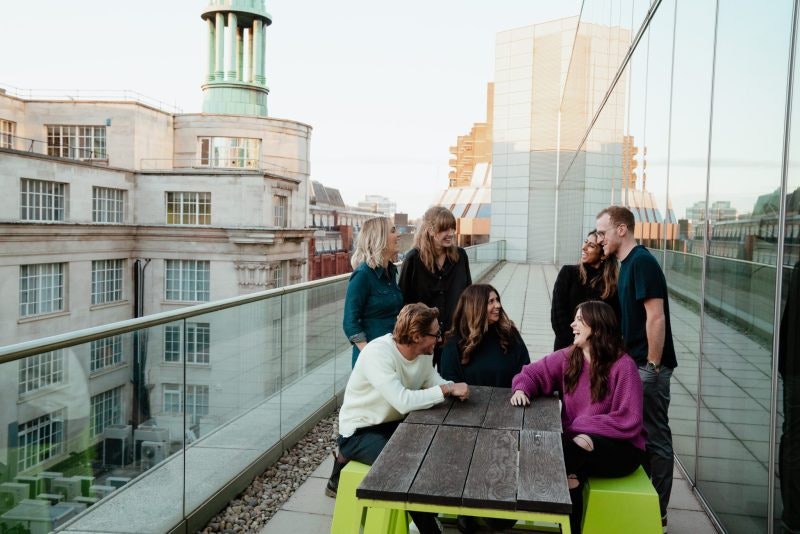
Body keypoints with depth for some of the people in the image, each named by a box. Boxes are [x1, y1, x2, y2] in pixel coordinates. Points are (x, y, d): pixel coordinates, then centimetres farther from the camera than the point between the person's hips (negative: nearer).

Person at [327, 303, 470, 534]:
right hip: (359, 432, -7)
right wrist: (447, 390, -29)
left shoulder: (423, 351, -6)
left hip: (391, 424, 8)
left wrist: (453, 388, -20)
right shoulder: (378, 353, -31)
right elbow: (404, 401, -38)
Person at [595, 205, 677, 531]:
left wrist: (653, 365, -20)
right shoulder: (627, 264, 12)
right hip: (635, 363, 9)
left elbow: (656, 317, -22)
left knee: (655, 438, 2)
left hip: (649, 366, -9)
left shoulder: (642, 262, -17)